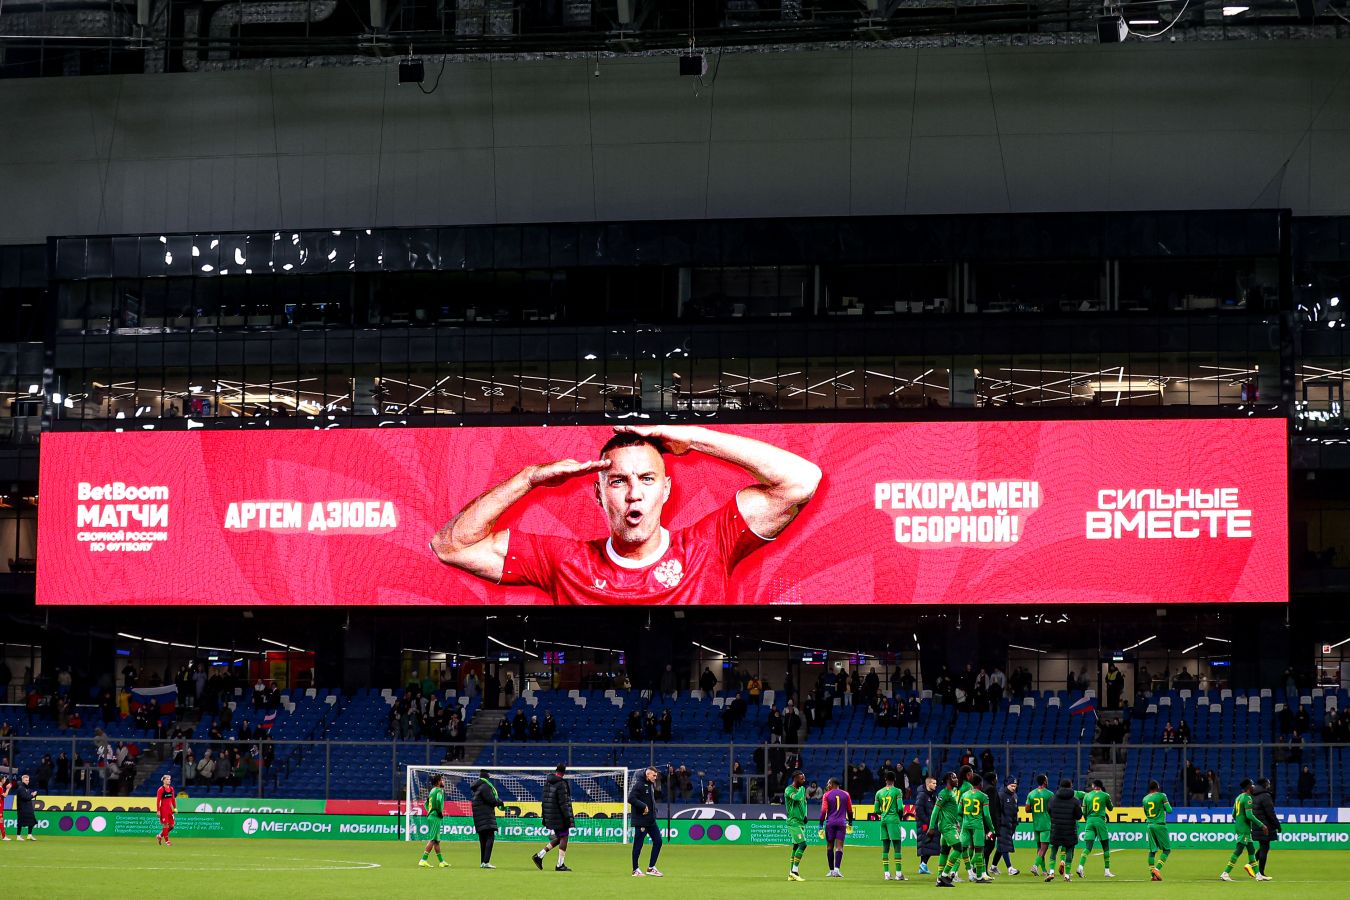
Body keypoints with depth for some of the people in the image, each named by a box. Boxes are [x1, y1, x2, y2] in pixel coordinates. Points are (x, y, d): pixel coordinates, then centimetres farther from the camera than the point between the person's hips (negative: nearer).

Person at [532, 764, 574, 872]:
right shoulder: (561, 784, -15)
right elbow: (563, 803, -19)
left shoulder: (547, 783, 10)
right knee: (563, 838, -1)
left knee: (558, 838, 18)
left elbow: (543, 800, 15)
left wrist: (544, 817, 21)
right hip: (559, 817, -8)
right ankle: (560, 865, -2)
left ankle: (539, 855, 12)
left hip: (550, 816, 8)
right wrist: (567, 818, -16)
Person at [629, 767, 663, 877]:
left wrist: (654, 809, 6)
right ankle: (636, 869, 7)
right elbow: (631, 798, -22)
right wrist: (643, 806, -23)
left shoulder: (652, 785, 13)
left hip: (651, 820, 9)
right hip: (640, 820, -9)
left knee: (658, 841, 6)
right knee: (638, 844, -1)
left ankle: (651, 867, 15)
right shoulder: (639, 785, -13)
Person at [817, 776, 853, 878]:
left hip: (830, 823, -1)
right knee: (839, 846, -4)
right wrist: (850, 824, 23)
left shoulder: (827, 795, 0)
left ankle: (831, 870, 12)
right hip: (841, 823, 1)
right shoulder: (845, 794, 7)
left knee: (830, 846, 10)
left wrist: (821, 826, -3)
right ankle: (837, 869, -18)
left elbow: (823, 811, -5)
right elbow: (850, 811, 11)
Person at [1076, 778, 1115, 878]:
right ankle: (1107, 871, 10)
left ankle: (1080, 867, -23)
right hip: (1100, 821, -2)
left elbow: (1084, 812, 8)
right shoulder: (1105, 795, 3)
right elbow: (1111, 808, 17)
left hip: (1090, 821, 2)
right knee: (1106, 847, 10)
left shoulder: (1087, 795, 8)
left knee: (1087, 847, -3)